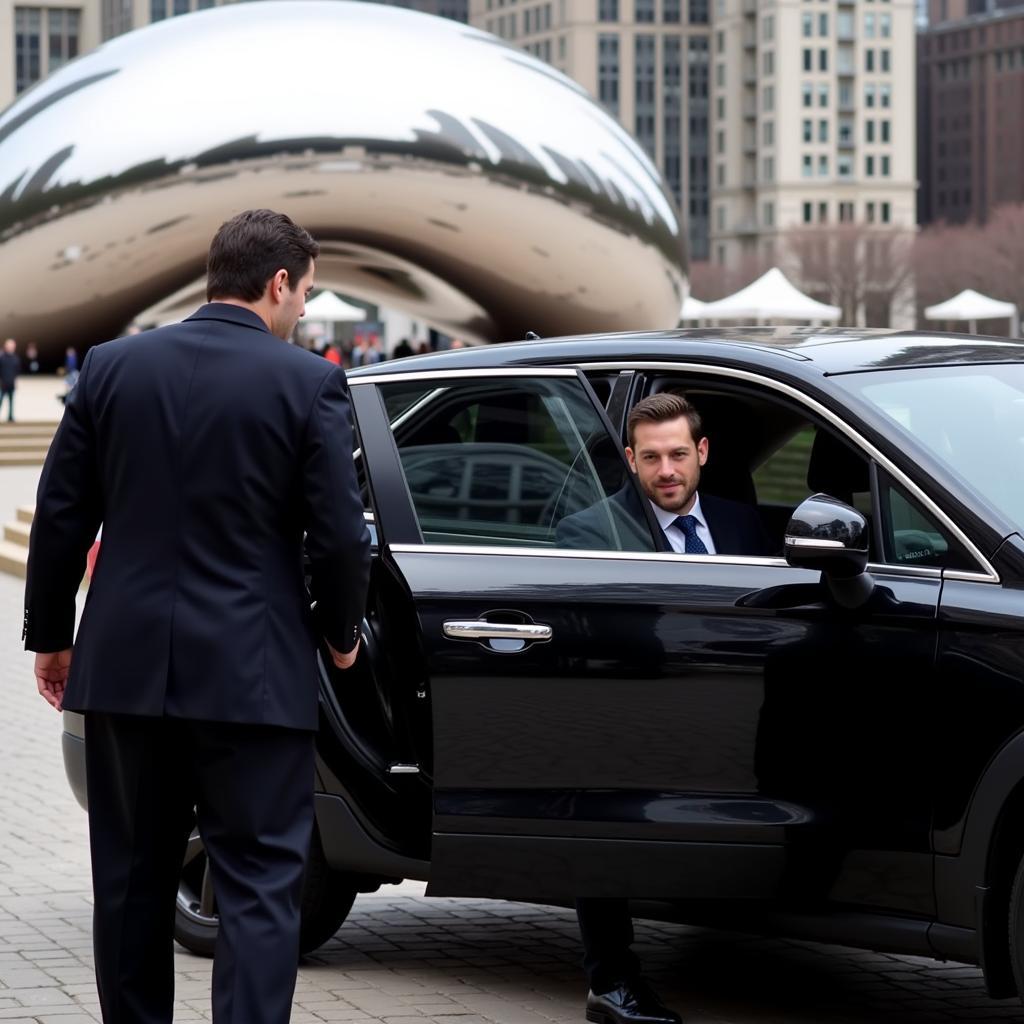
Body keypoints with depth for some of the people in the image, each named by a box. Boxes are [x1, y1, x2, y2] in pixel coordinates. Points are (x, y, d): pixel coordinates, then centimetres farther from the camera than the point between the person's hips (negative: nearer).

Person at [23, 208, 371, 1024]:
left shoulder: (112, 367, 3)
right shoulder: (309, 383, -7)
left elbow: (61, 516, 5)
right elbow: (340, 533, -8)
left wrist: (50, 635, 16)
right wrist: (340, 634, 10)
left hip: (127, 666, 4)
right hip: (252, 674, -4)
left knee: (133, 881, 16)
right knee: (260, 886, 1)